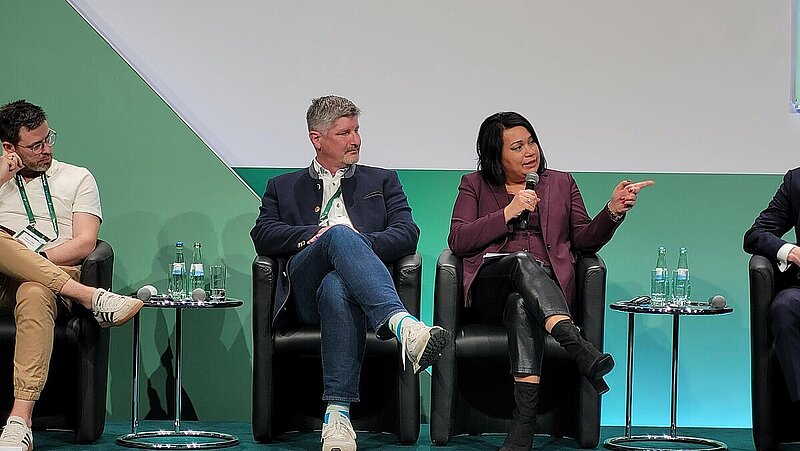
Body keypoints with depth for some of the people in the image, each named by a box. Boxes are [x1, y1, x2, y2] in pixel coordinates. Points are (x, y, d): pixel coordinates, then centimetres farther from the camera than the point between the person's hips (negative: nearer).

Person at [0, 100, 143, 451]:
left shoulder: (77, 178, 20)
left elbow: (84, 243, 5)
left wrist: (33, 259, -8)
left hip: (53, 277, -2)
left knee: (35, 296, -41)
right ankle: (91, 297, -37)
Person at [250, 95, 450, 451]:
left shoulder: (382, 181, 28)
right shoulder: (283, 187, 29)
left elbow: (407, 234, 11)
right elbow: (262, 235, 10)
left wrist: (361, 245, -8)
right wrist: (318, 233, -5)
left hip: (347, 281, 0)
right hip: (304, 286, 0)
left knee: (336, 288, -41)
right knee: (342, 235, -36)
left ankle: (338, 413, -48)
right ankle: (404, 327, -57)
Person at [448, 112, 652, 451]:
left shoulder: (561, 183, 24)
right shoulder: (474, 185, 18)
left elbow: (584, 240, 15)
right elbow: (457, 241, 4)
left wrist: (612, 211, -3)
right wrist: (508, 213, -5)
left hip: (545, 286, 1)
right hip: (489, 289, -1)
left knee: (524, 310, -38)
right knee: (522, 261, -38)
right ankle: (577, 346, -57)